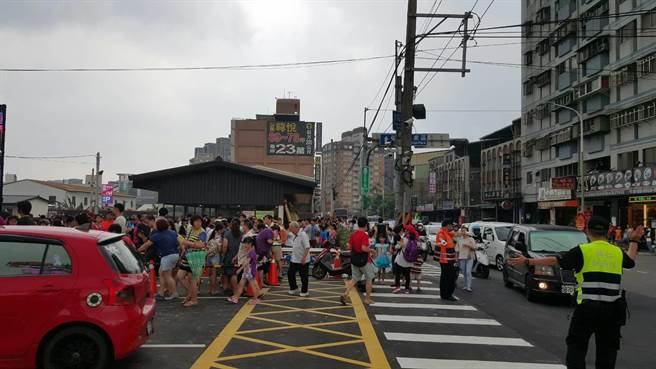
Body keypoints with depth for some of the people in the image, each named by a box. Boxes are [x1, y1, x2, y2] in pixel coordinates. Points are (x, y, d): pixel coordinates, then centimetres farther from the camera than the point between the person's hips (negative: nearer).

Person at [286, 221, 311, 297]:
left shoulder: (303, 235, -18)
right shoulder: (293, 235, 9)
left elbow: (307, 247, -24)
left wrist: (304, 258, -26)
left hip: (303, 260, -9)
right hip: (294, 259, 9)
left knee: (304, 276, 3)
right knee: (290, 273, 12)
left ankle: (304, 292, 15)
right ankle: (294, 288, 27)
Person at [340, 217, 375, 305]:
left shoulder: (353, 234, 4)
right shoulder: (364, 235, -17)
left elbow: (349, 247, 6)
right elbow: (364, 248, -26)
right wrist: (370, 250, -8)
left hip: (354, 259, 6)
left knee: (354, 279, 13)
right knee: (369, 278, 12)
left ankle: (345, 294, -4)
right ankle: (367, 299, 18)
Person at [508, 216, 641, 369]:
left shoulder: (583, 250, -6)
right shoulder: (617, 251, 8)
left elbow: (555, 260, -9)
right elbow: (631, 262, 30)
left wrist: (527, 261, -4)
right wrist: (634, 241, 43)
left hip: (588, 306, -4)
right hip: (613, 309, 4)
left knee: (576, 344, 5)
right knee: (607, 347, 14)